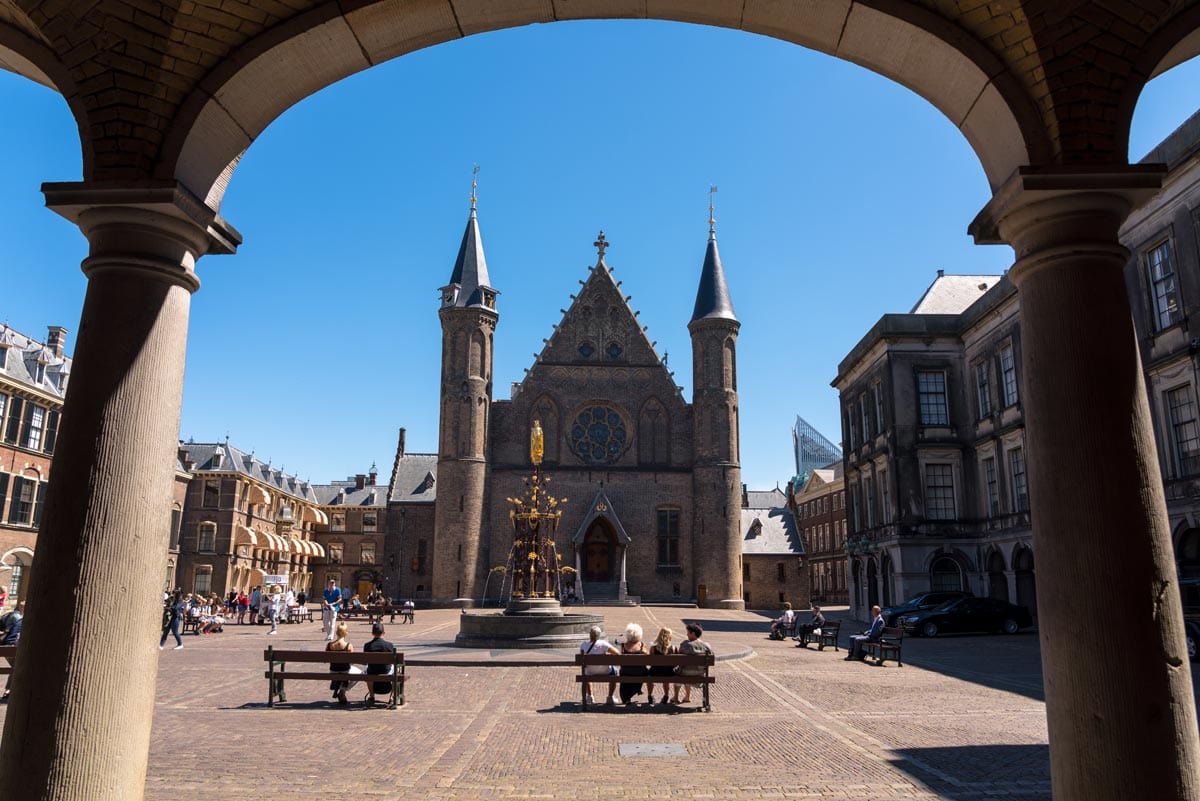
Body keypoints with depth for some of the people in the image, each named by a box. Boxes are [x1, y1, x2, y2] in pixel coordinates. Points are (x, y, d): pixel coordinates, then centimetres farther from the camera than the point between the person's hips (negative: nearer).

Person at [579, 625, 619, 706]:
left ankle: (589, 696, 39)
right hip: (604, 673, -2)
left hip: (590, 673, 2)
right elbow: (617, 653, -23)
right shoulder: (603, 644, -22)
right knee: (614, 671, 31)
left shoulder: (583, 645, -15)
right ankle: (610, 697, 28)